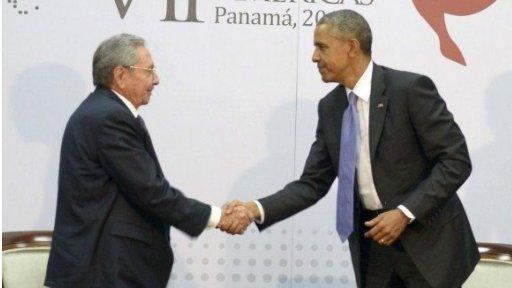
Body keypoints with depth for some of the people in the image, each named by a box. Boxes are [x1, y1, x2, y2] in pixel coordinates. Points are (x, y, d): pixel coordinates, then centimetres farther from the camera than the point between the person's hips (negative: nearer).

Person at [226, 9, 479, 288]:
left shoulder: (410, 88, -14)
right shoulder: (330, 107, 4)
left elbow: (456, 159, -14)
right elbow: (313, 184, 4)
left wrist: (405, 213, -20)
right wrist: (258, 209, -10)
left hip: (428, 241, -5)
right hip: (372, 240, 5)